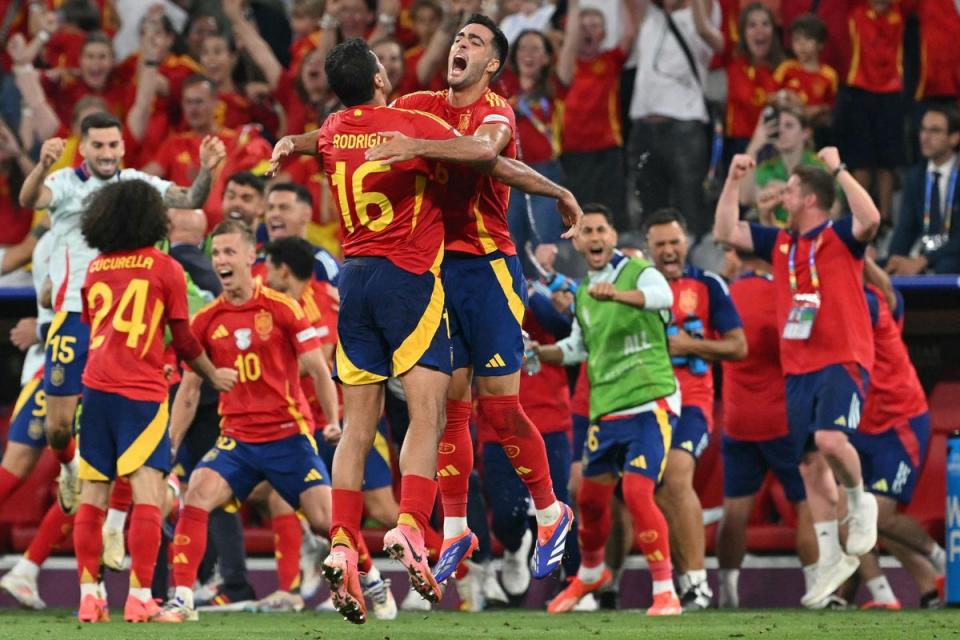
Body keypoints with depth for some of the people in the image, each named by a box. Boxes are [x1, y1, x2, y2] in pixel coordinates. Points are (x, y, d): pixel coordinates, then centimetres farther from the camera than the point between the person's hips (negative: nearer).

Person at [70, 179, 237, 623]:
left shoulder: (94, 269, 12)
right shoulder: (165, 268, 1)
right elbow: (183, 340, 5)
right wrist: (214, 375, 20)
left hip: (95, 387, 5)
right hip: (141, 391, -5)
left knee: (92, 495, 8)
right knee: (147, 493, -7)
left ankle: (88, 594, 6)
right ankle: (140, 596, -14)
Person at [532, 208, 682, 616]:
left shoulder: (639, 274, -8)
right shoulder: (582, 293, 14)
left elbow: (662, 296, -32)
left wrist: (616, 294, -51)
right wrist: (538, 353, 8)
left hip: (650, 402, -7)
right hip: (605, 410, 7)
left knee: (637, 492, -20)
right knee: (591, 498, 14)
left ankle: (665, 590, -11)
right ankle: (590, 573, 42)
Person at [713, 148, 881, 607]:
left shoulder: (840, 237, -4)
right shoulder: (779, 243, 15)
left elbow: (870, 219, -25)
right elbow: (725, 233, 19)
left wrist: (838, 170, -22)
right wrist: (733, 183, 10)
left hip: (843, 361, -7)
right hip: (798, 369, 7)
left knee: (830, 438, -29)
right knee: (811, 464, 5)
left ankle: (859, 502, 0)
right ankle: (830, 558, 12)